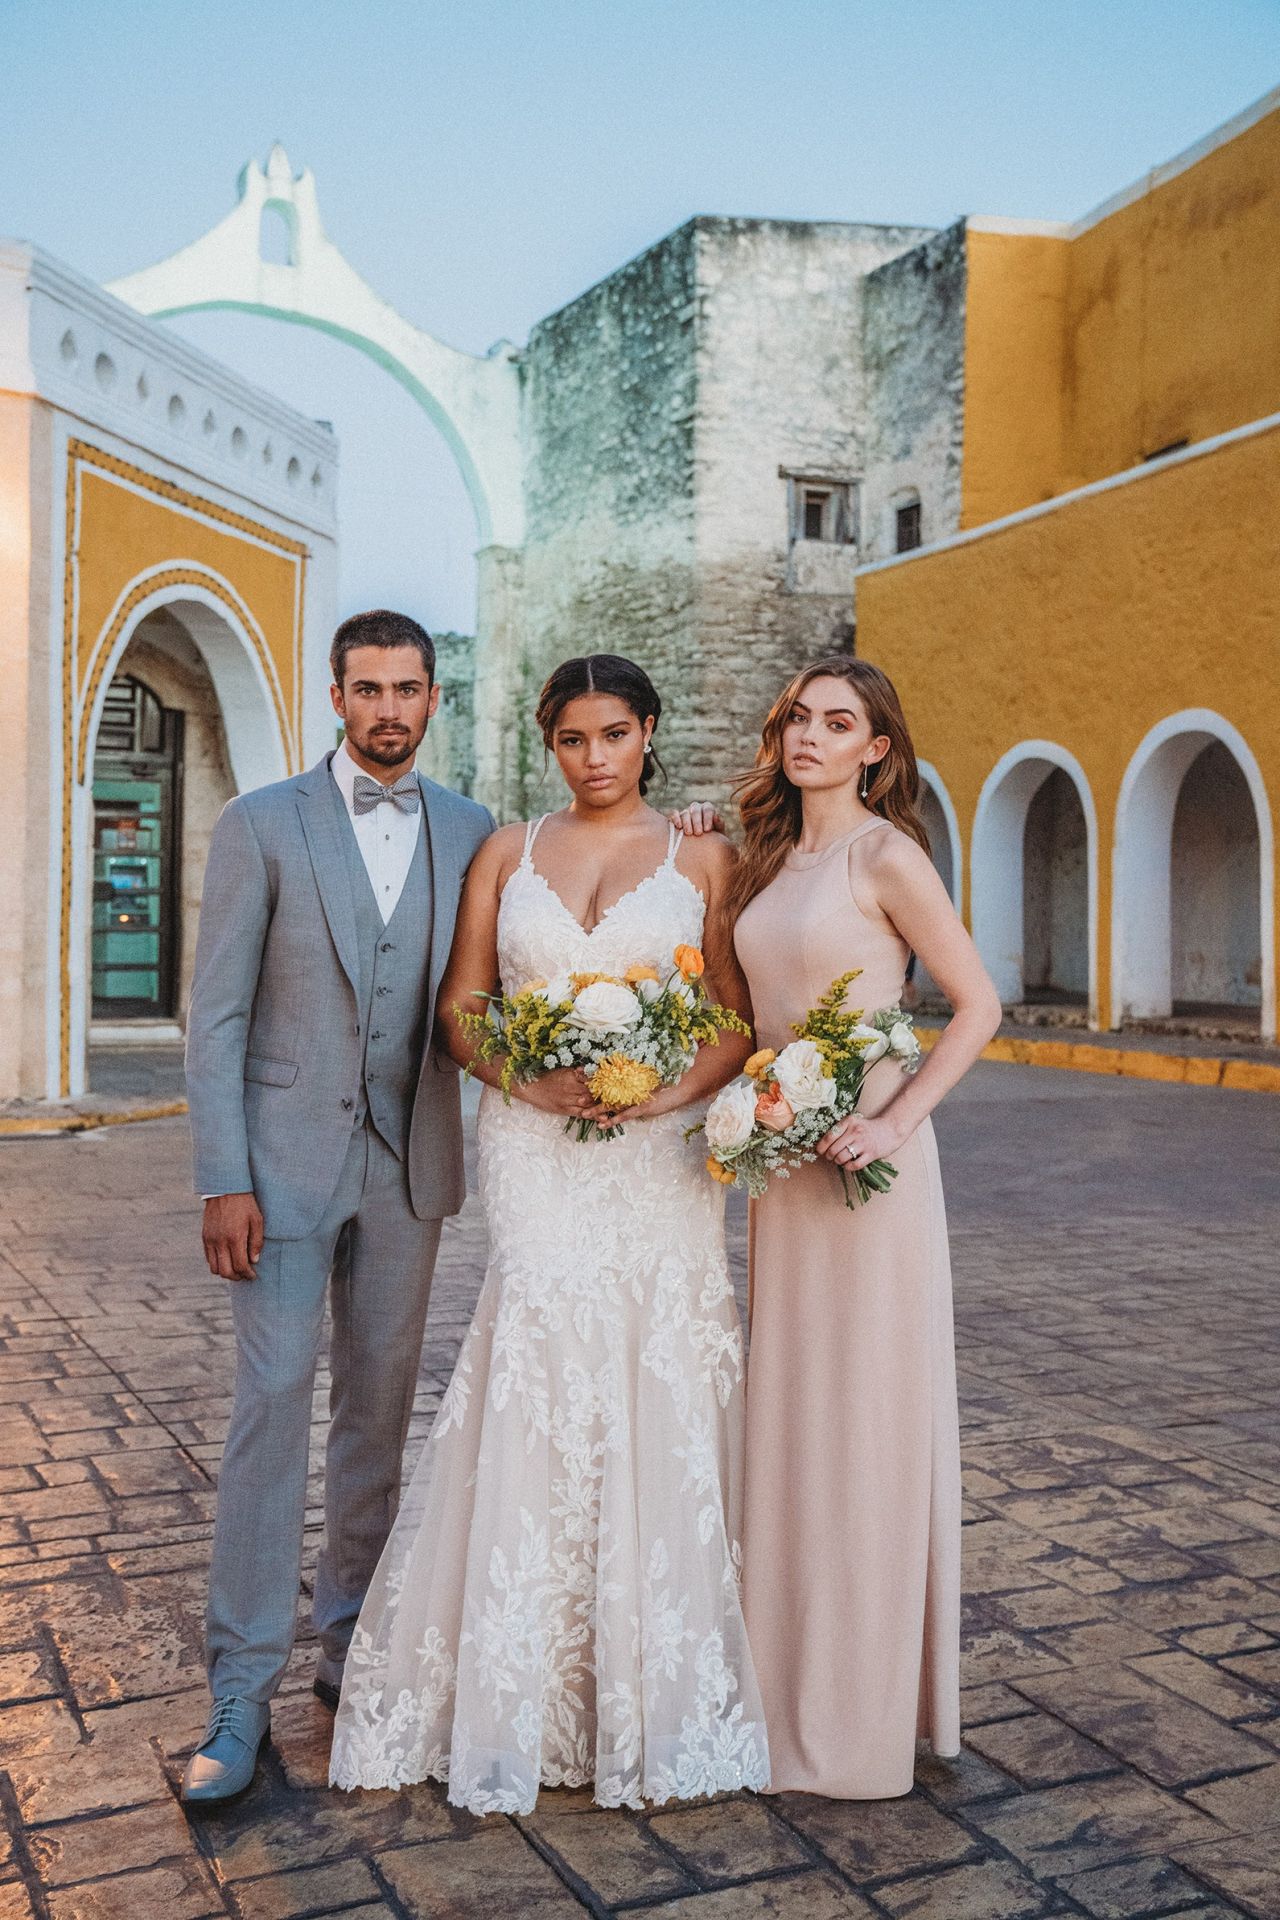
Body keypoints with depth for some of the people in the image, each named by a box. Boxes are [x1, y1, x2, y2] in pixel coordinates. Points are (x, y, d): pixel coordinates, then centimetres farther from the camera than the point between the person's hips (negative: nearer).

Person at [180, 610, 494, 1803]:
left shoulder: (472, 837, 5)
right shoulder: (261, 826, -3)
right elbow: (216, 1014, -6)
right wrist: (222, 1181, -12)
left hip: (409, 1163, 3)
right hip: (284, 1155, -3)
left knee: (380, 1405, 12)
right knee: (272, 1402, -3)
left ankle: (349, 1639, 28)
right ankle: (242, 1686, 7)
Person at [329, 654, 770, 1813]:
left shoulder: (701, 858, 5)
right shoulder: (507, 852, 10)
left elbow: (742, 1019, 3)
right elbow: (460, 1005, 7)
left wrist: (676, 1090, -15)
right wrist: (533, 1076, -10)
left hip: (659, 1157, 0)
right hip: (536, 1151, 1)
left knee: (655, 1396, 1)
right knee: (540, 1390, -2)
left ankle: (656, 1686, 20)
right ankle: (525, 1690, 15)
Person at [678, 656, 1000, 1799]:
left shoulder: (886, 856, -9)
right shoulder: (770, 859, 11)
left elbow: (979, 1005, -10)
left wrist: (899, 1118, -19)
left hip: (864, 1159, -7)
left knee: (865, 1417, 2)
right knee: (789, 1413, 14)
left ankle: (864, 1714, 17)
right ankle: (791, 1673, 29)